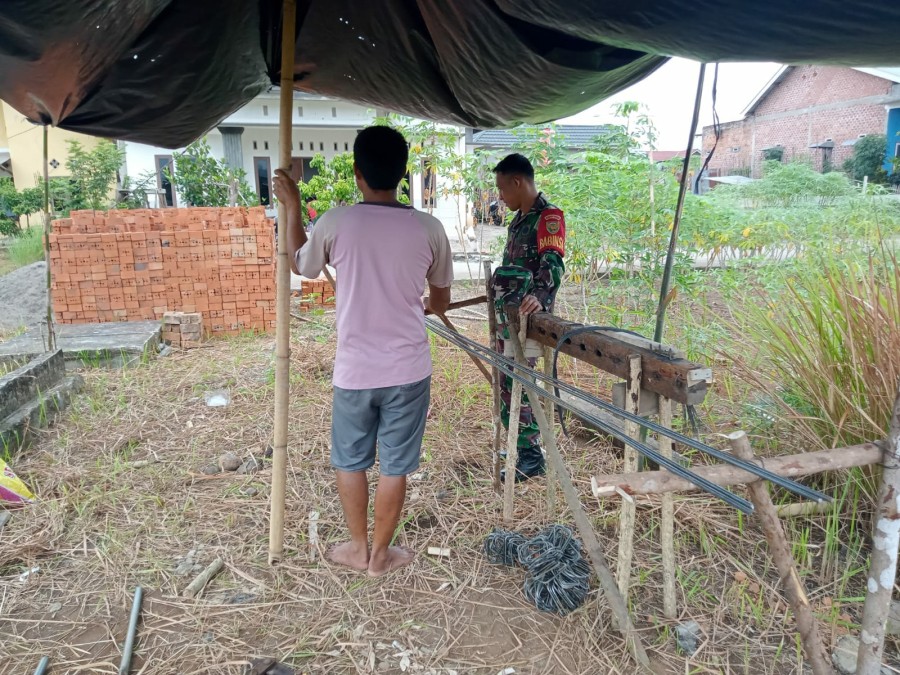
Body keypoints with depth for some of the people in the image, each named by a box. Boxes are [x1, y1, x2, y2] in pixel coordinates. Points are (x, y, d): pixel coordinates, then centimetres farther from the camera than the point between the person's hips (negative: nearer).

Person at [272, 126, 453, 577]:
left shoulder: (335, 223, -11)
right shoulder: (428, 228, -7)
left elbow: (300, 265, 11)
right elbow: (441, 302, 6)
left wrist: (292, 208, 20)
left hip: (354, 371, 0)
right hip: (408, 371, 1)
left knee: (349, 461, 21)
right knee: (395, 467, 14)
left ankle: (358, 548, 35)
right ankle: (380, 554, 30)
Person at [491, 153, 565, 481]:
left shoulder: (548, 216, -12)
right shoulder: (519, 218, 17)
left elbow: (553, 263, -26)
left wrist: (540, 296, -43)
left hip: (527, 317, -9)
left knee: (517, 384, -6)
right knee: (508, 383, 12)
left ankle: (531, 458, 6)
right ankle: (520, 444, 25)